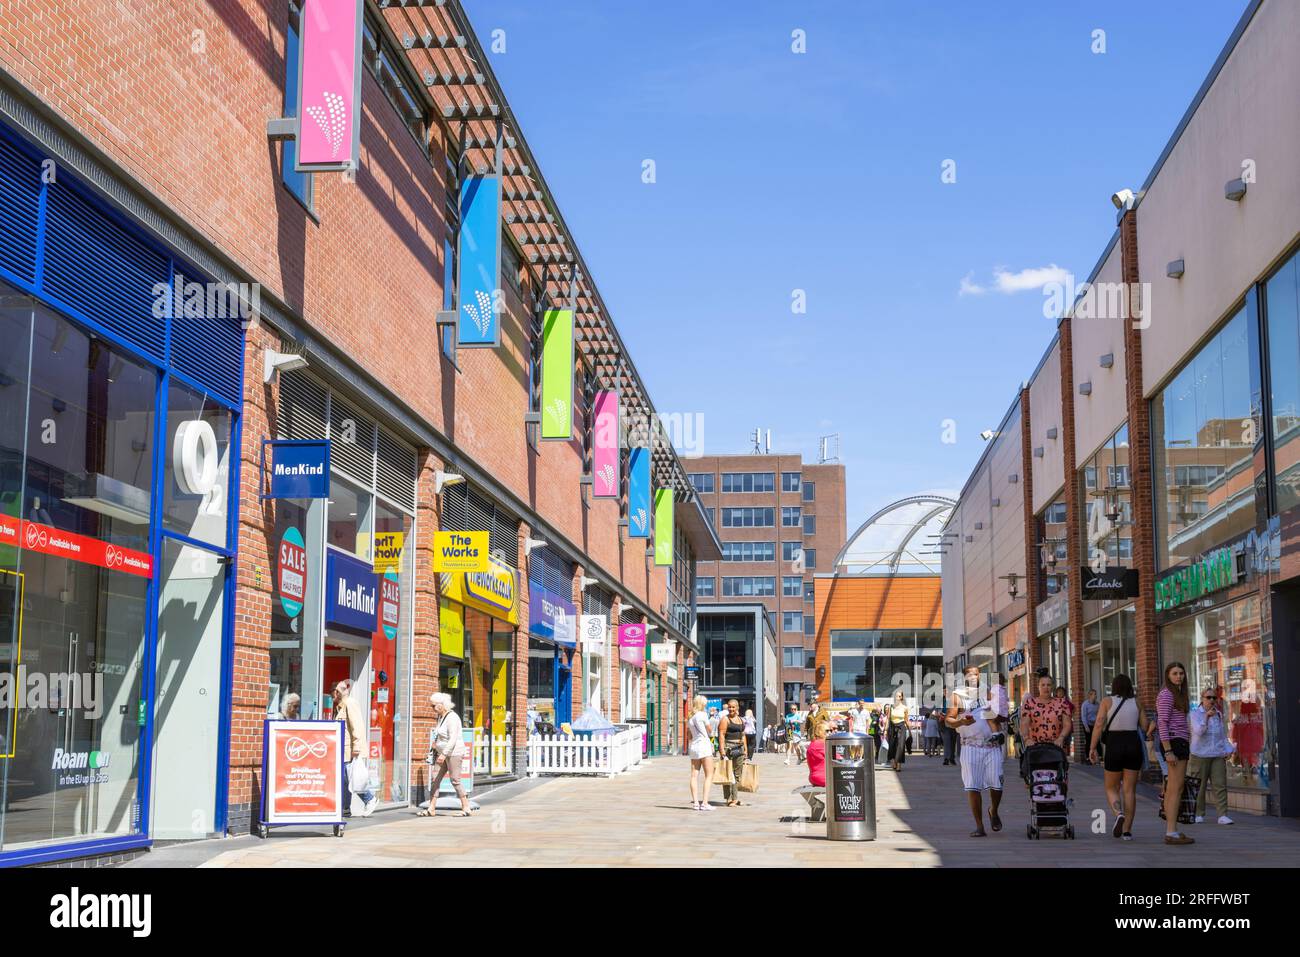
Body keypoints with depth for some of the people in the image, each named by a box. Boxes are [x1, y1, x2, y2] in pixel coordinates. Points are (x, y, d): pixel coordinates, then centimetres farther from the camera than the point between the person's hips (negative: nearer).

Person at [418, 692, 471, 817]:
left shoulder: (452, 718, -17)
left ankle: (466, 808, 1)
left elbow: (453, 739, -24)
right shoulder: (440, 717, 12)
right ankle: (431, 809, 6)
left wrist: (444, 754, -29)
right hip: (442, 753, 9)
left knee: (455, 780, -8)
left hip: (454, 753, -9)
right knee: (435, 779, 4)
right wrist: (435, 742, 13)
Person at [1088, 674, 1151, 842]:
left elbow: (1099, 725, -10)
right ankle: (1127, 830, 4)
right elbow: (1146, 726, 4)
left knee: (1111, 788, 11)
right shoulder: (1136, 703, 6)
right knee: (1130, 790, 8)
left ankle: (1119, 814, -18)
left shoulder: (1107, 702, 0)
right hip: (1133, 744, 2)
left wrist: (1092, 748, -9)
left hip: (1114, 745, -2)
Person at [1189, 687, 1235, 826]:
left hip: (1218, 755, 4)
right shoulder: (1195, 714, -2)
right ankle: (1199, 814, 14)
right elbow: (1198, 731, -18)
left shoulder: (1218, 714, 14)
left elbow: (1223, 734, 21)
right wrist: (1206, 717, -30)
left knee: (1220, 785, -5)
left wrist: (1228, 750, 10)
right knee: (1199, 787, 3)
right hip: (1200, 755, -4)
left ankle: (1223, 815, -7)